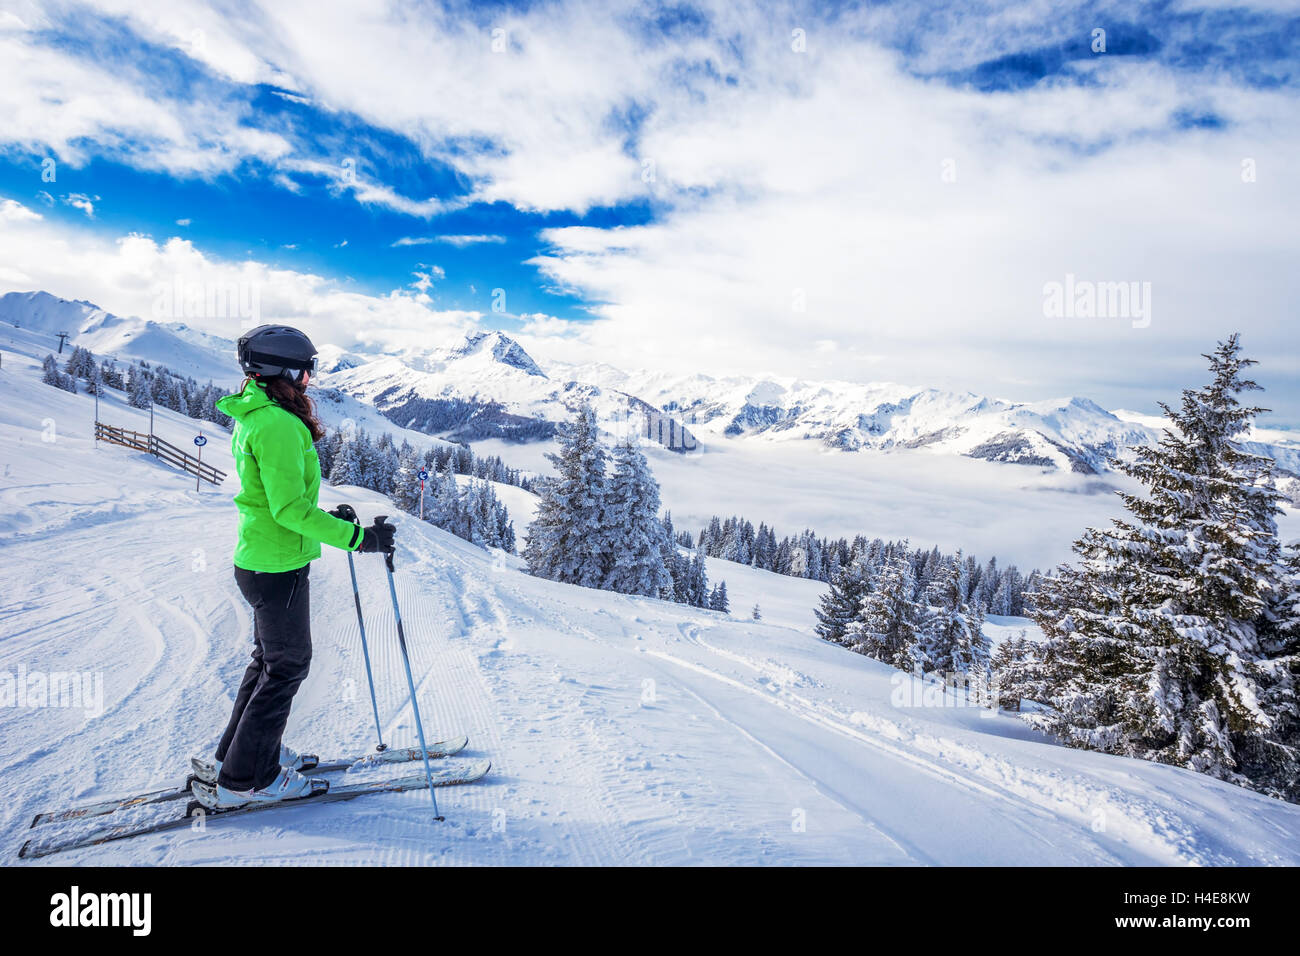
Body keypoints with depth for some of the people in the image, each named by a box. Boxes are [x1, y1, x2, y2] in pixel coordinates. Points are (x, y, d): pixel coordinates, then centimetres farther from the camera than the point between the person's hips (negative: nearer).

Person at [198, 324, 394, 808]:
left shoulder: (254, 417, 10)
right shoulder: (277, 423, -22)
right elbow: (290, 509, -25)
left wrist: (327, 517, 17)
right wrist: (357, 537, -23)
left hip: (259, 562, 10)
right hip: (279, 568, -10)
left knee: (269, 660, 22)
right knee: (288, 666, 5)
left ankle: (235, 754, 37)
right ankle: (246, 778, 18)